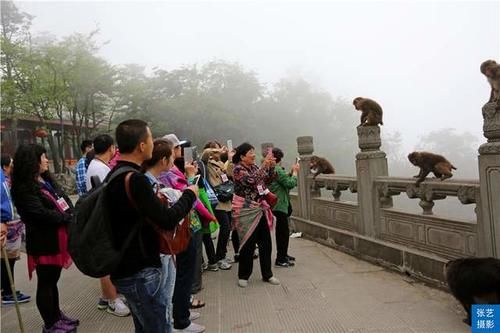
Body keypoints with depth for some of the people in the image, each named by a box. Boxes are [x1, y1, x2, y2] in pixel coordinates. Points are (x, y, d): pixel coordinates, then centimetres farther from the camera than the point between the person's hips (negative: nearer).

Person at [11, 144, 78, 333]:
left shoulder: (47, 180, 12)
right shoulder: (24, 188, -15)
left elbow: (63, 199, 10)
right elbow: (41, 213, -22)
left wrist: (71, 215, -9)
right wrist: (67, 217, -14)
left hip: (57, 238, 8)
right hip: (43, 242, -8)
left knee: (53, 280, 19)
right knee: (45, 283, 4)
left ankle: (56, 316, 32)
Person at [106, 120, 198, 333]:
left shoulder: (115, 174, 8)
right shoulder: (134, 179, -23)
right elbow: (168, 220, -24)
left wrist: (157, 201, 7)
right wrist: (189, 195, -9)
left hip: (127, 267, 10)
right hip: (140, 272, -10)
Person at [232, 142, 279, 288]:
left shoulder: (254, 167, 10)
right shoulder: (238, 169, -11)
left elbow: (267, 180, 11)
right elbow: (251, 180, -27)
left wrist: (271, 167, -4)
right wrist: (264, 165, -27)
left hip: (260, 209, 7)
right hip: (246, 211, -7)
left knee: (266, 242, 8)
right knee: (248, 244, 1)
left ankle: (267, 274, 21)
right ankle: (243, 276, 18)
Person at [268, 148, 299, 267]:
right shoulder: (277, 170, -20)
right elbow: (290, 183, -18)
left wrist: (292, 172, 5)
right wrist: (295, 172, -5)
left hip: (278, 204, 10)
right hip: (280, 205, -10)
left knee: (281, 231, 20)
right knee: (284, 231, -4)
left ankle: (283, 255, 31)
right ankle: (280, 259, 0)